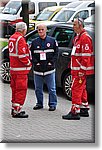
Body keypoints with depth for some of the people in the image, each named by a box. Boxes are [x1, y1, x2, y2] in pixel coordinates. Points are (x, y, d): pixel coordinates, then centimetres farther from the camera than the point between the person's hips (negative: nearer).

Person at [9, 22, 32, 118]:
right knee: (21, 89, -6)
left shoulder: (12, 37, 14)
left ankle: (14, 108, 26)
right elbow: (21, 55, -22)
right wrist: (28, 63, -8)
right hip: (20, 69, -10)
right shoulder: (20, 39, -16)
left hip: (13, 67, 10)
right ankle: (17, 111, -6)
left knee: (15, 88, 18)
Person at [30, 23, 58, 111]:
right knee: (38, 88, 10)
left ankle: (52, 104, 10)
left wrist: (51, 62, -8)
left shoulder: (52, 41, 3)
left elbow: (56, 53, 4)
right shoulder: (34, 42, 8)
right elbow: (32, 54, 8)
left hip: (50, 69, -2)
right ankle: (39, 104, 22)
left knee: (52, 89, 0)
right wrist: (36, 62, -6)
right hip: (38, 69, 2)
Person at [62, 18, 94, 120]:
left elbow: (86, 56, -21)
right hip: (76, 69, 11)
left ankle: (75, 112, -10)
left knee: (76, 89, -11)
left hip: (80, 70, -11)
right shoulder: (78, 37, 18)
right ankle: (84, 109, 25)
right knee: (81, 89, 16)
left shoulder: (85, 38, -15)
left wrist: (82, 70, -23)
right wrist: (72, 67, 25)